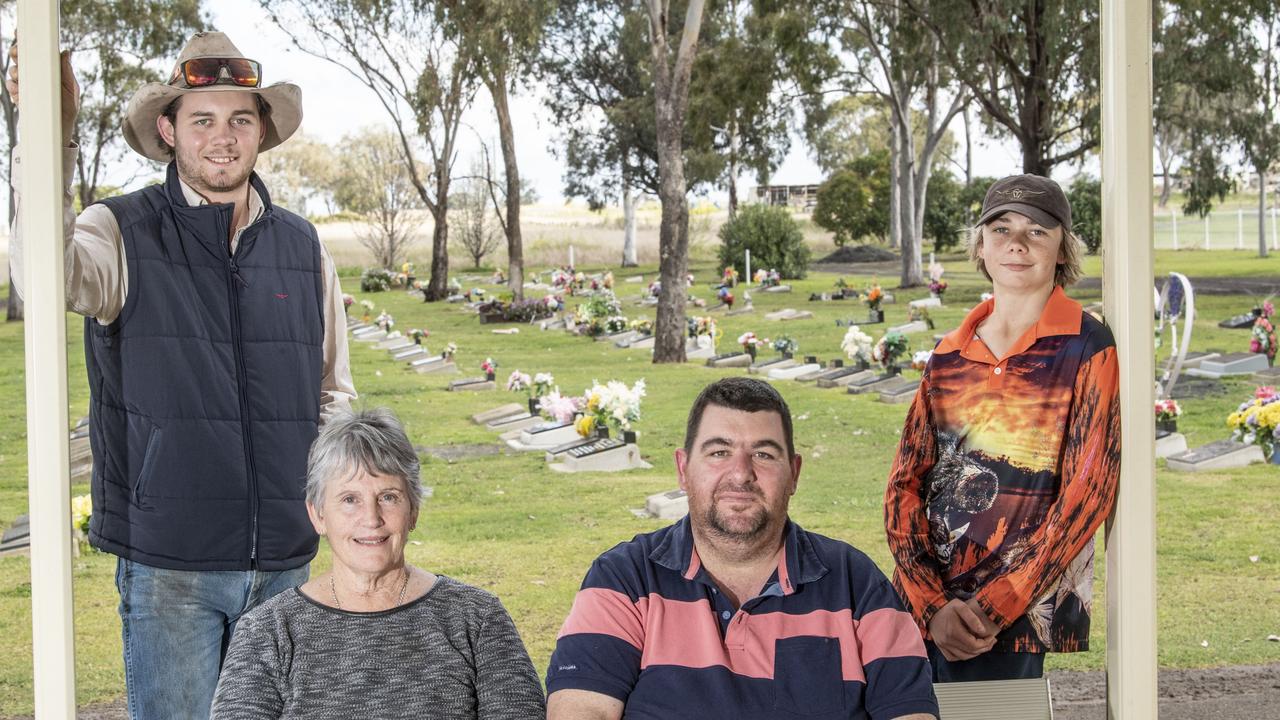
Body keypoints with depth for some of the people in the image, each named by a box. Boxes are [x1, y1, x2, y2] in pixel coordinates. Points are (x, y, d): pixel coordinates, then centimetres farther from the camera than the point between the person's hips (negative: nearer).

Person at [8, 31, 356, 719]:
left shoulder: (301, 246, 10)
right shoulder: (123, 232, -3)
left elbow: (334, 394, 18)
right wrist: (52, 138, -35)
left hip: (284, 559, 4)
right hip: (167, 561, -4)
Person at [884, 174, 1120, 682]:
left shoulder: (1086, 350, -3)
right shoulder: (949, 354, 9)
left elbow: (1086, 493, -9)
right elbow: (905, 482, 5)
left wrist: (992, 608, -14)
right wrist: (932, 603, -9)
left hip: (1019, 617, -4)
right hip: (925, 603, 4)